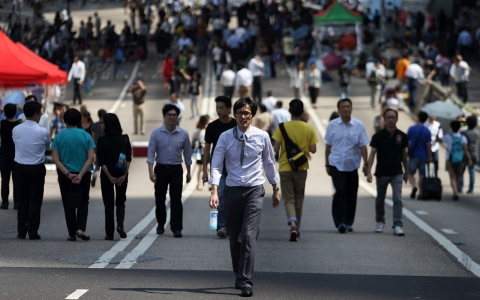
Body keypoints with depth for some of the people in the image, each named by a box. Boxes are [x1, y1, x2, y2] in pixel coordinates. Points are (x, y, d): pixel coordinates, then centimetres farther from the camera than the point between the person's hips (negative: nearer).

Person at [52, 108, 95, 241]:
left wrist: (68, 174, -13)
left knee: (68, 204, 9)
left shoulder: (59, 137, -3)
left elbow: (55, 159, -9)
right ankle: (81, 229, -5)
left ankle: (72, 234, 9)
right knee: (83, 202, 14)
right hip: (83, 174, 0)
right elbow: (90, 158, -9)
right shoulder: (86, 136, -2)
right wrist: (80, 175, -13)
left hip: (64, 175, 0)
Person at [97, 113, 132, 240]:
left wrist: (109, 176, -10)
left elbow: (101, 161, -10)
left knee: (109, 205, 5)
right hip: (121, 174, 2)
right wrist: (124, 174, -10)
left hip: (107, 175, -2)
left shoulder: (102, 140, -6)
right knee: (120, 202, 15)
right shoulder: (124, 139, 1)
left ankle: (109, 233, 3)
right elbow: (128, 159, -6)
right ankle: (120, 224, -9)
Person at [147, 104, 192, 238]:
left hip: (176, 170, 0)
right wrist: (151, 171, -15)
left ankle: (176, 228, -7)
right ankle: (161, 225, 24)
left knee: (176, 200, -6)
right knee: (160, 199, 8)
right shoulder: (156, 133, -4)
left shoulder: (183, 134, 0)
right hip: (161, 168, 0)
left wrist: (188, 172, 11)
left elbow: (187, 154, 8)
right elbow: (151, 153, -6)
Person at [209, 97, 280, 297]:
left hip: (254, 190, -2)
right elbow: (216, 165, -9)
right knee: (234, 237, 11)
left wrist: (275, 189, 15)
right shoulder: (225, 137, -5)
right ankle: (239, 276, 28)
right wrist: (214, 192, -21)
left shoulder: (262, 137, -3)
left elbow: (269, 163, 9)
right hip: (232, 190, 2)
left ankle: (245, 281, -15)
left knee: (249, 235, -14)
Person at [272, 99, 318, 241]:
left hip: (285, 168, -2)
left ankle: (293, 224, -25)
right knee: (299, 199, 16)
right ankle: (297, 228, 24)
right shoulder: (309, 128, -4)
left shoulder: (283, 127, -9)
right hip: (301, 168, 2)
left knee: (289, 199, -1)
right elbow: (313, 149, -5)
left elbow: (276, 148, -12)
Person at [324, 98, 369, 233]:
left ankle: (348, 222, 19)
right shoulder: (332, 125, 1)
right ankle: (340, 222, -17)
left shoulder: (358, 125, 0)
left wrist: (366, 164, -6)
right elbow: (328, 146, 8)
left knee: (351, 194, 6)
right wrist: (327, 164, 9)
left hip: (352, 165, 1)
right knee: (340, 192, -14)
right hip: (336, 164, -1)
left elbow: (363, 146, 1)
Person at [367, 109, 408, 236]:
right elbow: (372, 153, -9)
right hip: (382, 173, 0)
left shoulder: (402, 136, 1)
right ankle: (380, 222, 33)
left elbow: (404, 154, 11)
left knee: (397, 199, -11)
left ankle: (398, 226, -13)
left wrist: (406, 171, 15)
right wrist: (369, 171, -18)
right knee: (380, 200, 13)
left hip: (397, 173, 0)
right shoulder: (378, 136, -7)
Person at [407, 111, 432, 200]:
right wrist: (430, 157, 1)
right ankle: (420, 193, 7)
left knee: (410, 173, 6)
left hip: (413, 156, -2)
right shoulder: (427, 131, -3)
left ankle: (414, 186, -22)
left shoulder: (411, 129, -5)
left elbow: (407, 142, -1)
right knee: (422, 175, 10)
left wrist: (407, 153, 10)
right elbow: (428, 144, -5)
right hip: (424, 156, 2)